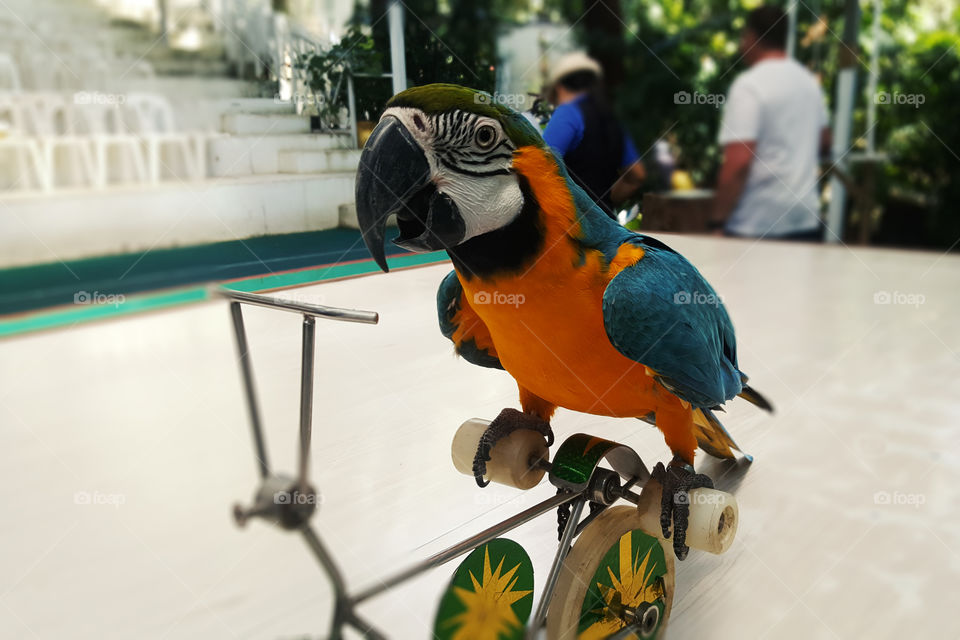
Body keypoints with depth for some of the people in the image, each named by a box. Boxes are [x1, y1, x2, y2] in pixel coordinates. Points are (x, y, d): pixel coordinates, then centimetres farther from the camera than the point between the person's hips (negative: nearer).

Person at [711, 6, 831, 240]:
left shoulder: (750, 85, -13)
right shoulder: (809, 80, 11)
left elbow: (738, 162, -22)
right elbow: (824, 142, 24)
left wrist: (717, 221, -17)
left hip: (756, 227, -7)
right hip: (806, 220, 8)